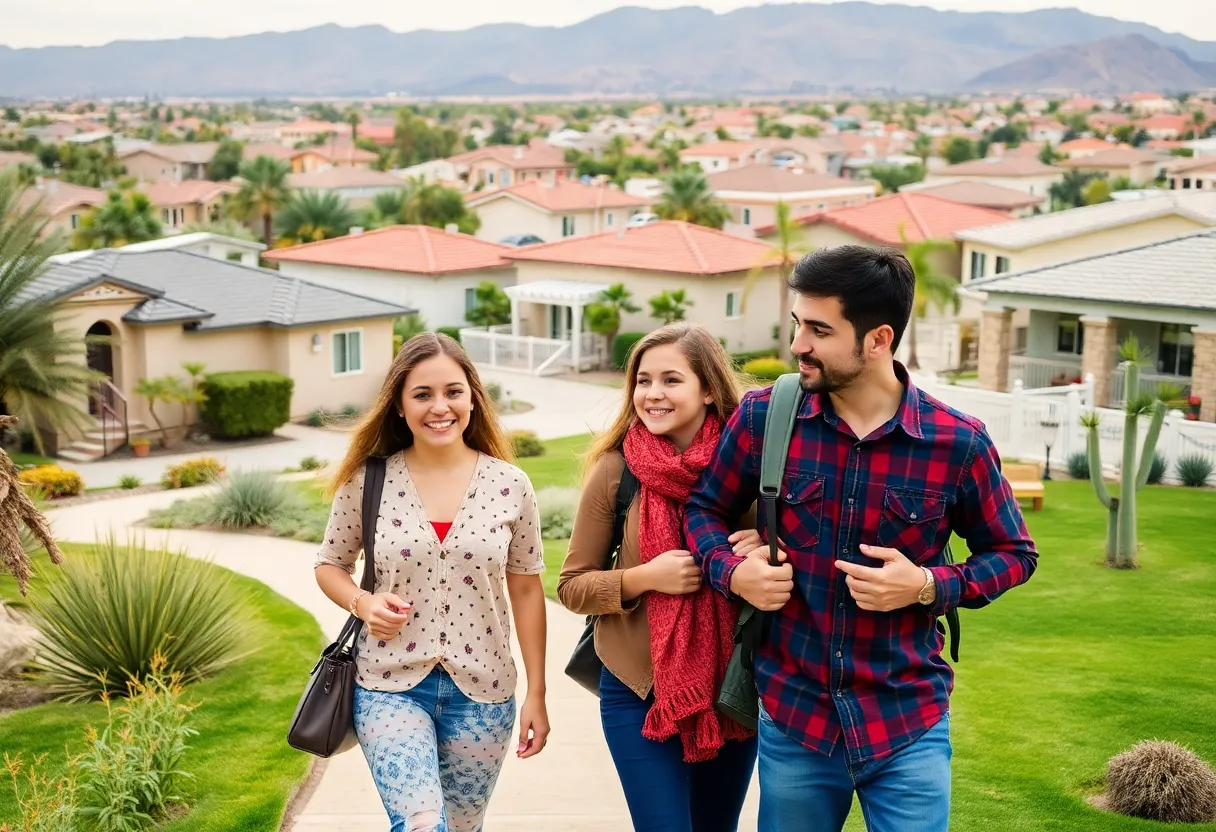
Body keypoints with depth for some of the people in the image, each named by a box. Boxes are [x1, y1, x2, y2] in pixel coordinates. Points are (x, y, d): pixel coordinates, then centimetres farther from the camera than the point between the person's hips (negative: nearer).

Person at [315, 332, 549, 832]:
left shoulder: (509, 485, -2)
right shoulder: (368, 482, -4)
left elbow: (526, 591, 5)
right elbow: (330, 566, 9)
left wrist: (536, 693, 4)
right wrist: (362, 602, -13)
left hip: (481, 691, 2)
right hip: (391, 685, -2)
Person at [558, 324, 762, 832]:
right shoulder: (616, 470, -10)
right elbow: (571, 586, -4)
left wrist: (765, 550, -15)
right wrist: (645, 577, -20)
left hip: (732, 689, 2)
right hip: (640, 693, -2)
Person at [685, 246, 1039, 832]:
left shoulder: (958, 443, -9)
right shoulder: (764, 417, -6)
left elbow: (1013, 554, 4)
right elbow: (704, 508, 10)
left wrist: (927, 586, -14)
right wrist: (733, 572, -11)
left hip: (909, 729, -1)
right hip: (792, 717, 2)